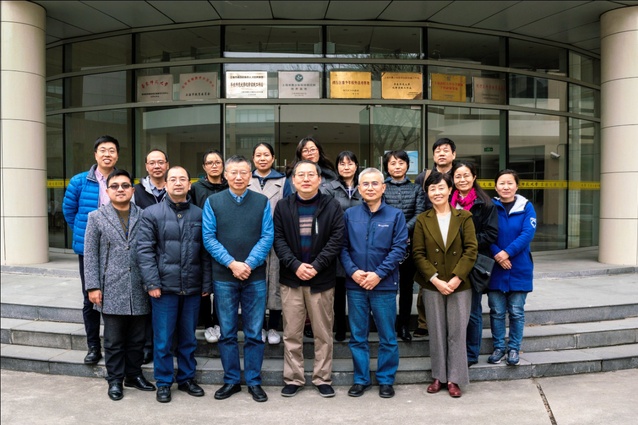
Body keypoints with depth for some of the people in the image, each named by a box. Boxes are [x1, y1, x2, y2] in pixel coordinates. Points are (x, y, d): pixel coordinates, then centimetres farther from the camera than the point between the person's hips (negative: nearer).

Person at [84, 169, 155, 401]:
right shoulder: (96, 217, 5)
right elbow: (90, 255, 2)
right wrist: (93, 286, -4)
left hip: (139, 291, 1)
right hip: (112, 292, -1)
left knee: (137, 339, 12)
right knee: (114, 341, 8)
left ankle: (134, 375, 29)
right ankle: (115, 380, 22)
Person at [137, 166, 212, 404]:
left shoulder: (199, 214, 7)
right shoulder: (152, 213, -1)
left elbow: (206, 252, 7)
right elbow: (144, 249, -5)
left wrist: (206, 283, 3)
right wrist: (152, 283, -12)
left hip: (192, 287, 3)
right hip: (164, 286, -2)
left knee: (188, 338, 14)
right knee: (163, 338, 6)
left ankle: (186, 378, 29)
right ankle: (163, 382, 22)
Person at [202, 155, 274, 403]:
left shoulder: (262, 202, 4)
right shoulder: (213, 202, 3)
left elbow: (267, 237, -3)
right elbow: (209, 237, -3)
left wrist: (249, 264, -14)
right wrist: (232, 263, -13)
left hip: (255, 277, 0)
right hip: (223, 277, 0)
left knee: (254, 333, 7)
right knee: (227, 333, 9)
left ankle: (254, 382, 20)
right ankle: (231, 381, 23)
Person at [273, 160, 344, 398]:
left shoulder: (332, 207, 1)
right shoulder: (283, 207, 6)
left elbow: (336, 240, -6)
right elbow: (278, 240, 0)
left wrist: (316, 266, -15)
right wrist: (295, 265, -13)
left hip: (322, 279, -1)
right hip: (291, 279, 1)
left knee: (323, 333, 8)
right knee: (291, 334, 8)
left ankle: (323, 379, 21)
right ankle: (293, 379, 20)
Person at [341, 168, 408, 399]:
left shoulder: (395, 215, 0)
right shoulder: (349, 215, 5)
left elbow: (399, 248, -6)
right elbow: (343, 247, 3)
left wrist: (378, 274, -13)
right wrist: (353, 271, -11)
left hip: (384, 285, -1)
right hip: (355, 285, 2)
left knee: (387, 336, 8)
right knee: (357, 336, 10)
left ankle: (386, 380, 23)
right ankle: (361, 379, 24)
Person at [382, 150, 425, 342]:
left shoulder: (416, 189, 9)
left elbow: (419, 214, -1)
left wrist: (404, 229, -16)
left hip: (408, 242, 2)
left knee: (407, 284, 9)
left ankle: (404, 325, 20)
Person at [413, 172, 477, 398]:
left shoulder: (464, 217, 1)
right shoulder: (422, 220, 2)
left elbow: (471, 250, -5)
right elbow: (418, 254, -2)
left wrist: (456, 278, -14)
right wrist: (435, 280, -12)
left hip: (459, 285, -1)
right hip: (432, 285, 1)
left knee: (457, 332, 4)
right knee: (436, 332, 10)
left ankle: (454, 379, 16)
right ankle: (438, 376, 23)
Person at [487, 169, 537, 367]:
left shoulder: (526, 207, 0)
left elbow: (528, 234, -11)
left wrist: (507, 252, -19)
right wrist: (496, 254, -19)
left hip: (520, 269, 0)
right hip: (495, 268, 0)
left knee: (516, 312, 7)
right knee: (497, 311, 7)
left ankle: (514, 349, 22)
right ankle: (499, 347, 22)